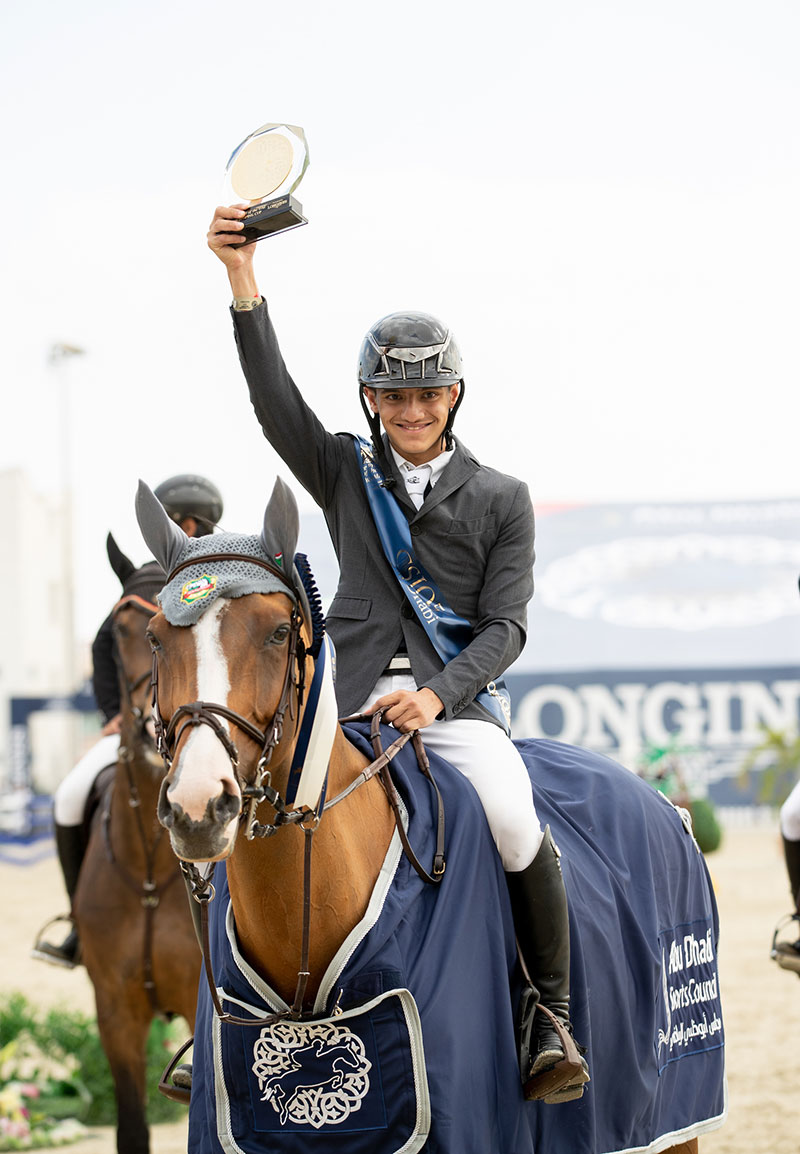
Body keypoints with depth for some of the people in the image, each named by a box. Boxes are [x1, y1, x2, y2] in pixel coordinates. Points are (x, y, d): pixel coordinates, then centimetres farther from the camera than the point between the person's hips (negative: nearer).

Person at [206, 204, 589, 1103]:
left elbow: (504, 625, 2)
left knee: (513, 824, -28)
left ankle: (553, 1017, -12)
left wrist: (438, 694, -18)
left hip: (456, 696, -2)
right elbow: (272, 397, -3)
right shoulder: (345, 473, 13)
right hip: (349, 694, 2)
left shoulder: (501, 499, 9)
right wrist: (243, 281, -17)